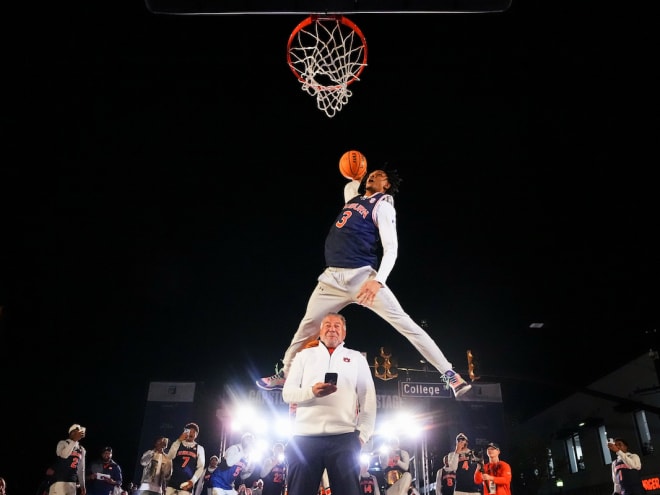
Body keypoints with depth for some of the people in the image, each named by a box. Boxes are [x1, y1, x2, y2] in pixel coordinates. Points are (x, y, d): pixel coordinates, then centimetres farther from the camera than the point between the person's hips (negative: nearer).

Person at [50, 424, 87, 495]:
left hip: (72, 482, 6)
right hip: (59, 481, -6)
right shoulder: (63, 443, 0)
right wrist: (74, 440, -23)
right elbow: (64, 455, -22)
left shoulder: (82, 449, 17)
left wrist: (82, 485, 17)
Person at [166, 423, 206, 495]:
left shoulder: (199, 448, 12)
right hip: (173, 481, 1)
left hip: (187, 483, -1)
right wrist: (179, 441, -10)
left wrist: (193, 480, -9)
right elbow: (169, 457, -4)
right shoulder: (177, 444, 14)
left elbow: (201, 467, 5)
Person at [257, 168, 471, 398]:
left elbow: (391, 248, -10)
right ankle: (285, 374, 31)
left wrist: (378, 281, -27)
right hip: (332, 277, 7)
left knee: (403, 322, -14)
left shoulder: (382, 205, 2)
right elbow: (350, 185, 49)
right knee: (308, 326, 13)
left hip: (361, 276, -7)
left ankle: (448, 373, -11)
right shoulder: (353, 198, 22)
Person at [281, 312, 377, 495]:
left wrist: (363, 435, -1)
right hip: (305, 438, 1)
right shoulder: (304, 355, 17)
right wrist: (311, 391, -11)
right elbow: (287, 393, 9)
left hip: (344, 438, 0)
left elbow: (368, 398, 11)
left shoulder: (357, 358, 16)